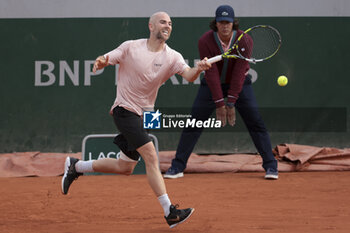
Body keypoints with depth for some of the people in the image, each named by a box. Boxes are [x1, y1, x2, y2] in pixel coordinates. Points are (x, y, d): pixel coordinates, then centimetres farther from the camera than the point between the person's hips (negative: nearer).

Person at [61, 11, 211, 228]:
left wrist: (199, 69, -41)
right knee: (151, 156, -19)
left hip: (144, 114, 6)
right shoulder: (131, 47, -6)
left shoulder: (172, 57, -1)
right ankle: (169, 211, -21)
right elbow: (105, 60, -4)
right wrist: (100, 62, -29)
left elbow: (188, 75, -17)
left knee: (125, 168, 13)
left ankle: (76, 166, 32)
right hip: (125, 110, -6)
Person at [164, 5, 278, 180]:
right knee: (193, 124, -6)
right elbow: (211, 73, -23)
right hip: (212, 85, 0)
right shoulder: (205, 41, -21)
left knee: (255, 123, -11)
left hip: (239, 84, 0)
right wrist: (219, 103, -26)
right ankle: (177, 167, 2)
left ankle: (270, 166, -4)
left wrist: (231, 103, -26)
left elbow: (239, 73, -24)